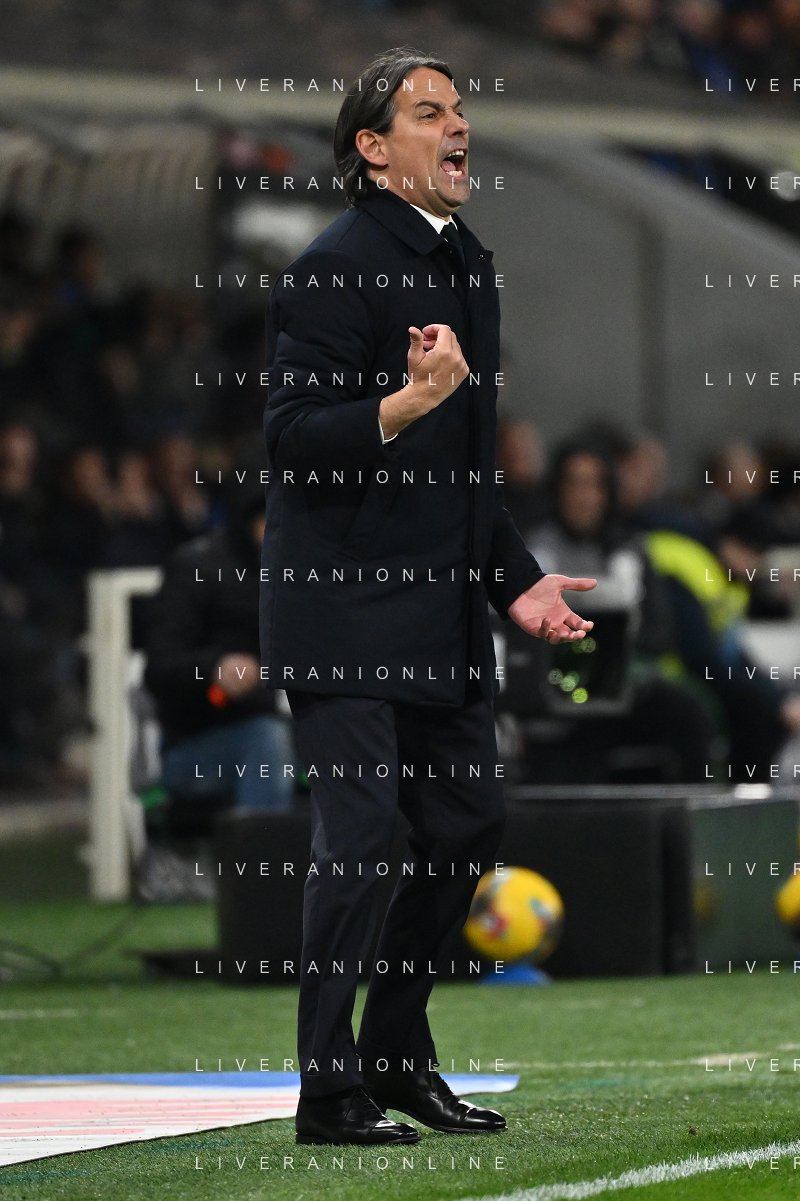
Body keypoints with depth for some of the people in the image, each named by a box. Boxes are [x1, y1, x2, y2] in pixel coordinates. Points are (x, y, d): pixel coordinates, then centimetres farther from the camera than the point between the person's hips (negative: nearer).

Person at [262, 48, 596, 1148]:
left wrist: (515, 580, 16)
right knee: (358, 833, -9)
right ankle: (329, 1091, -1)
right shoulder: (337, 268, -12)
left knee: (469, 824, 10)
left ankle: (398, 1056, 23)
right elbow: (290, 436, -17)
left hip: (441, 611, 9)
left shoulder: (470, 265, 15)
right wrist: (407, 403, -29)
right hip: (342, 604, -9)